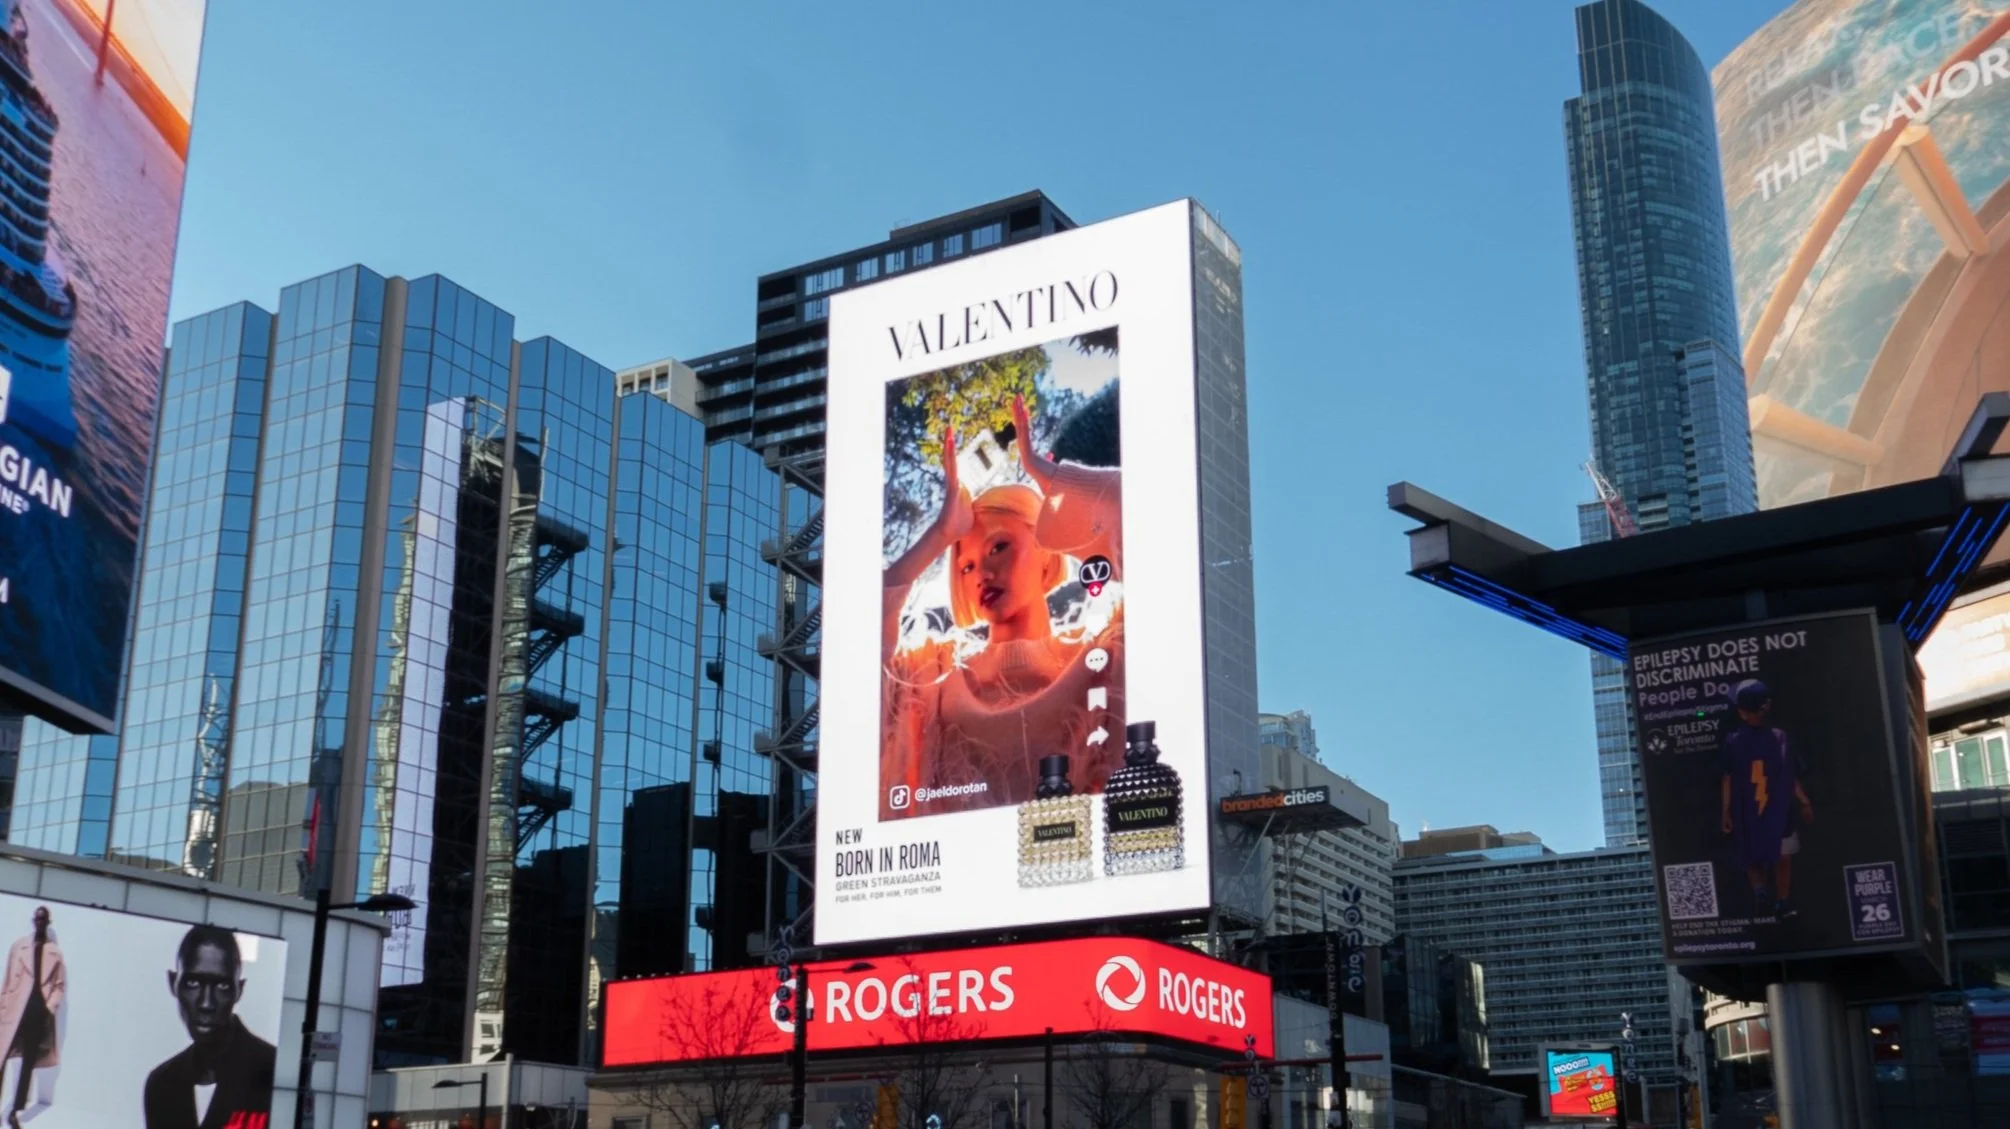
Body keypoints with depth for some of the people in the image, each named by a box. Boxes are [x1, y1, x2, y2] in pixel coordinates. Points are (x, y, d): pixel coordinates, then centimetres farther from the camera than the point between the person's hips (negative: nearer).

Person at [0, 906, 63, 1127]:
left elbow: (60, 983, 6)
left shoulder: (55, 952, 4)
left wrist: (51, 1006, -6)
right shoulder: (19, 947, 3)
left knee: (29, 1062, 4)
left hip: (40, 1012, 1)